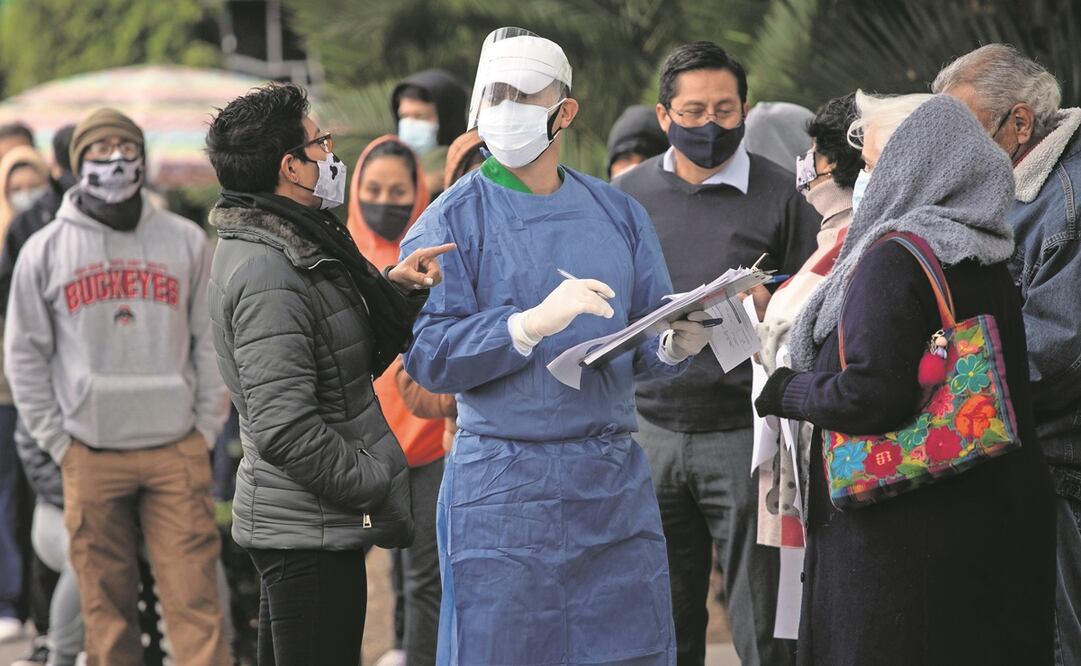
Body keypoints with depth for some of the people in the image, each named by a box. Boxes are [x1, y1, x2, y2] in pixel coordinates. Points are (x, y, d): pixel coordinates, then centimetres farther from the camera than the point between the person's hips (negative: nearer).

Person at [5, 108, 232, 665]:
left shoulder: (185, 241, 6)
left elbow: (211, 341, 8)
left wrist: (206, 428, 1)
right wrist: (56, 440, 1)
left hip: (177, 452, 0)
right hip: (90, 457, 0)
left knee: (194, 598, -6)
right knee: (105, 604, 3)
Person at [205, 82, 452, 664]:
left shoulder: (295, 248, 13)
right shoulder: (267, 275, -20)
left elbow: (362, 358, 17)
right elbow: (285, 430, -26)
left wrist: (396, 288, 1)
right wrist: (375, 487, -18)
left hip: (296, 523, 11)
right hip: (311, 529, -11)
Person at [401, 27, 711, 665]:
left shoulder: (618, 213, 11)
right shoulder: (452, 221, -2)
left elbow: (647, 345, 11)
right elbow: (429, 355, -12)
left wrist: (674, 345, -12)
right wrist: (533, 324, -23)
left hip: (617, 484, 4)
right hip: (502, 486, -4)